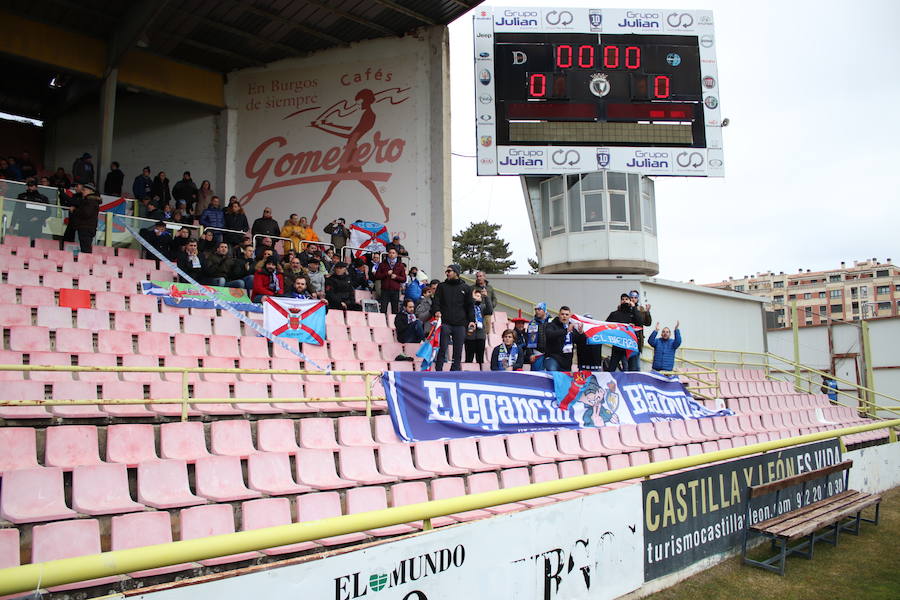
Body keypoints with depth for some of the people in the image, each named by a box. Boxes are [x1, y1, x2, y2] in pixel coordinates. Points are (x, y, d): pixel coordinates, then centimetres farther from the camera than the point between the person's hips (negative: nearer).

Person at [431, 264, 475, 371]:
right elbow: (436, 301, 5)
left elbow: (470, 306, 12)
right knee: (442, 349, -6)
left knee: (458, 351, 2)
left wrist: (472, 320, 1)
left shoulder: (466, 288, 13)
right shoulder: (442, 286, 13)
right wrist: (436, 311, -16)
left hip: (460, 324, 1)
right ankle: (438, 371, -2)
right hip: (445, 323, -1)